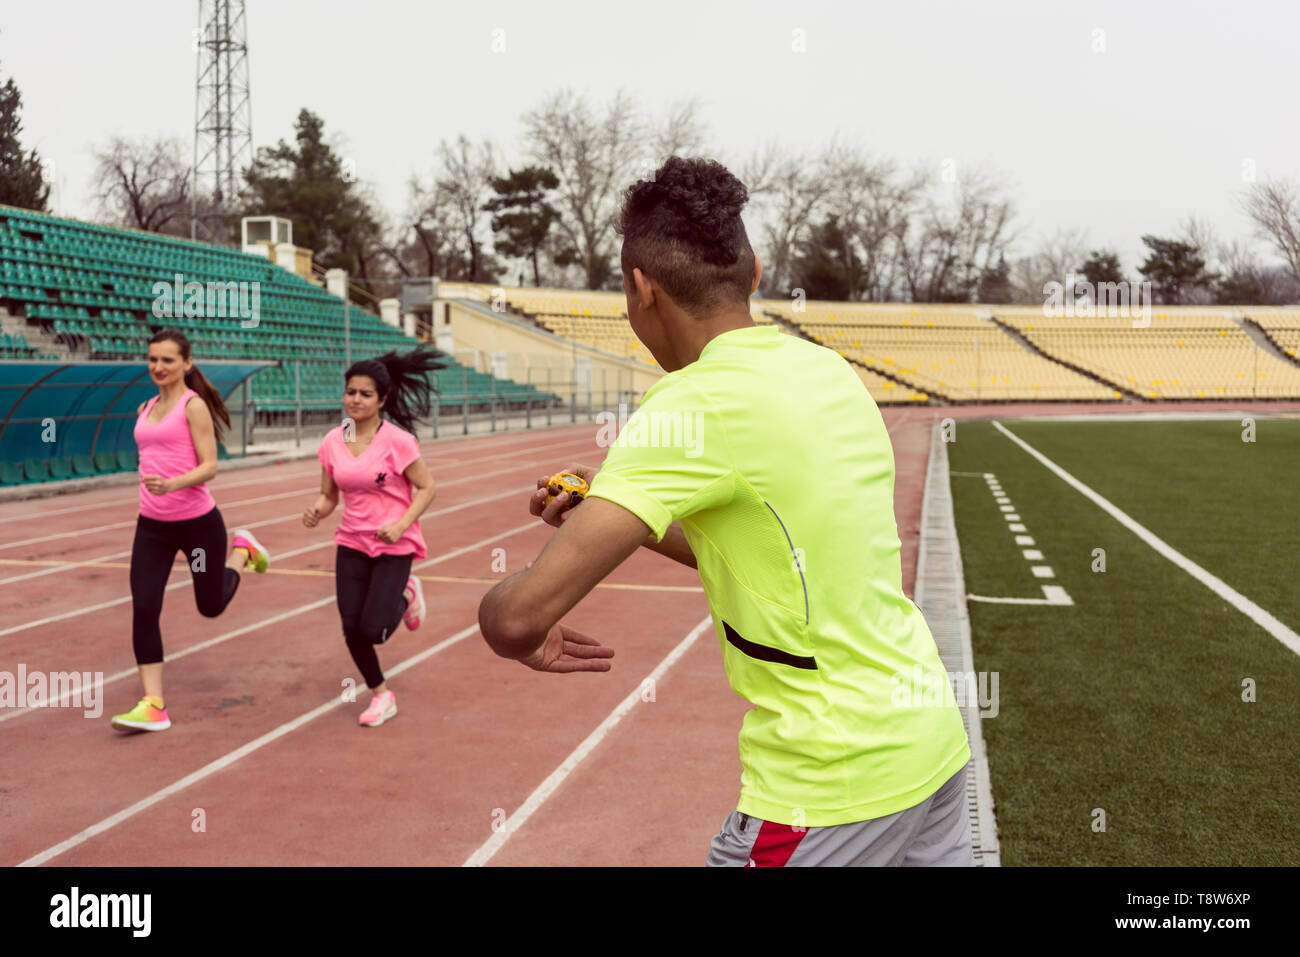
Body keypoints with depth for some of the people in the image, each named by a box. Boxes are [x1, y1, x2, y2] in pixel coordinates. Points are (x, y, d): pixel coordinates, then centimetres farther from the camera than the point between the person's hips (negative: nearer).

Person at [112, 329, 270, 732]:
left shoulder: (194, 406, -9)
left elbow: (209, 466, -16)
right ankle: (153, 706, -1)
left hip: (197, 521, -5)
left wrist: (171, 484, -32)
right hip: (151, 525, 6)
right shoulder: (146, 409, 11)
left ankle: (242, 549, 39)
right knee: (143, 609, -7)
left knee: (211, 606, 10)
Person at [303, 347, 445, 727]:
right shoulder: (332, 443, 0)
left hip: (394, 546, -4)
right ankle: (381, 696, 25)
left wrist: (402, 524, -21)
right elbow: (329, 496, 9)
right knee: (352, 629, 1)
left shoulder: (397, 440, -13)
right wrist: (317, 511, -14)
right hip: (351, 543, 4)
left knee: (373, 630, -9)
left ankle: (405, 597, 25)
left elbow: (426, 488, -8)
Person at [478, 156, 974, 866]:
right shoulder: (829, 369, 3)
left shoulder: (693, 406, -20)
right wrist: (622, 511, 13)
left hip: (835, 781, -7)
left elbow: (519, 614, -24)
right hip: (933, 738, 8)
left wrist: (523, 642, -2)